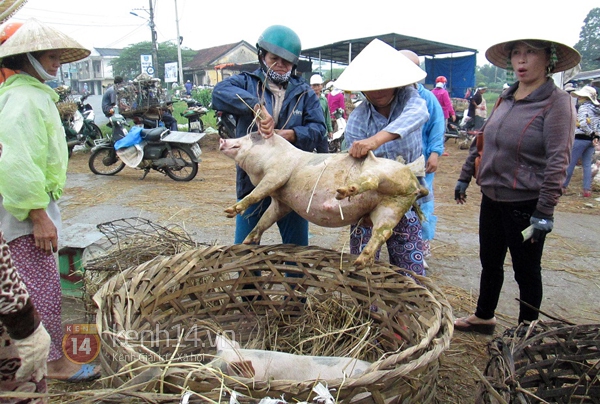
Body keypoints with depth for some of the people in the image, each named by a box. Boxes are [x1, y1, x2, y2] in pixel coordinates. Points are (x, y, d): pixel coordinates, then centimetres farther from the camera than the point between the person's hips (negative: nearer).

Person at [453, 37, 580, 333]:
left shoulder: (557, 102, -12)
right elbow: (482, 141, 17)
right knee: (490, 263, 19)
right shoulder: (506, 98, 8)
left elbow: (557, 161, -18)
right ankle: (483, 317, 39)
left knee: (526, 271, 9)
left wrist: (545, 211, -21)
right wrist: (464, 177, 19)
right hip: (491, 198, 7)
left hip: (525, 204, -6)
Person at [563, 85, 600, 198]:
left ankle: (563, 187, 6)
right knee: (587, 165, 8)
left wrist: (591, 133, -10)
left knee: (570, 163, 0)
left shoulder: (584, 107, -9)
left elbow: (583, 123, -20)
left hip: (580, 138, -8)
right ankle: (587, 190, 5)